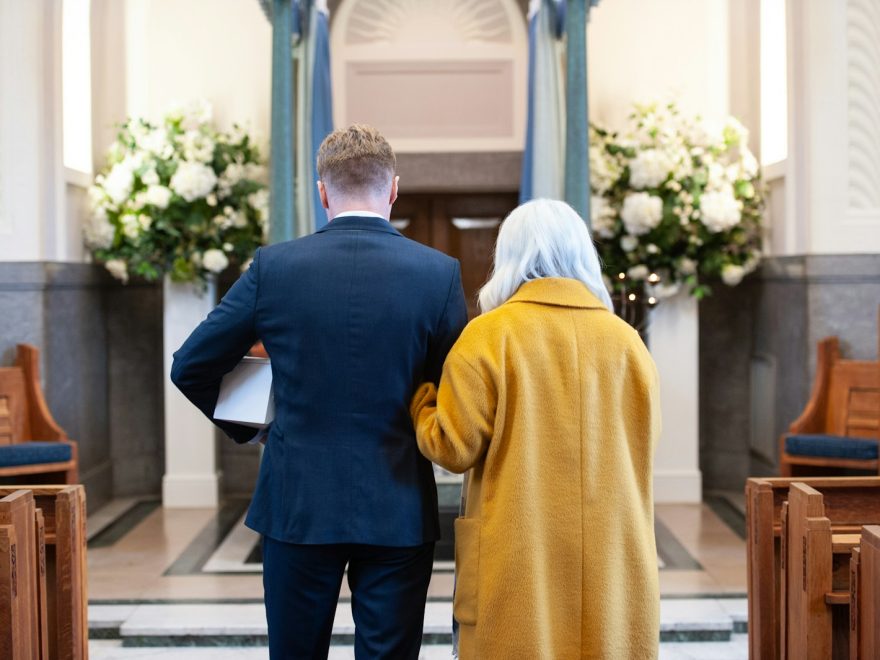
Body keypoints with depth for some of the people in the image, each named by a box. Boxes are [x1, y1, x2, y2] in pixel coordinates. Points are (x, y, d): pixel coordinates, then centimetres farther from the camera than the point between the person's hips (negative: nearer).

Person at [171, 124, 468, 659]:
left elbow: (190, 368, 1)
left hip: (297, 506, 1)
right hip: (397, 511, 0)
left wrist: (244, 426, 17)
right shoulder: (439, 273, -7)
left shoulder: (274, 267, -5)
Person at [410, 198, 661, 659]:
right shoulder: (626, 340, 4)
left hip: (519, 562, -3)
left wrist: (422, 401, 12)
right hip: (611, 567, 4)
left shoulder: (489, 335, -8)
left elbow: (454, 448, -7)